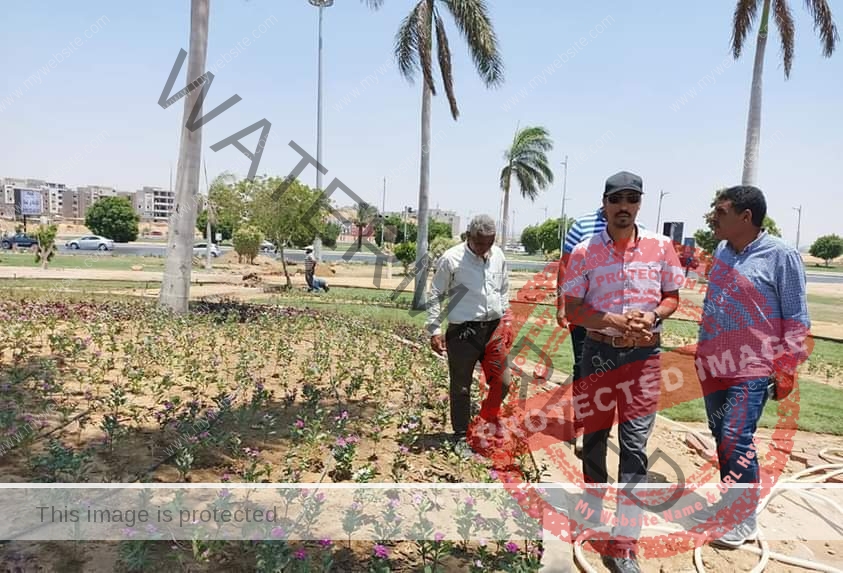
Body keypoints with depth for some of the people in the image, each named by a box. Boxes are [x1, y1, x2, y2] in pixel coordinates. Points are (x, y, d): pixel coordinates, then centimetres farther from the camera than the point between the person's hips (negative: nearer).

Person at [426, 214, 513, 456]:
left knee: (502, 382, 8)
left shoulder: (498, 255, 7)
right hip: (463, 332, -4)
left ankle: (487, 420, 37)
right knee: (461, 388, 6)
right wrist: (434, 330, -7)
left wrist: (506, 318, 14)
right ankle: (460, 437, 25)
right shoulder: (451, 259, -9)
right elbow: (435, 296, -3)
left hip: (494, 328, 5)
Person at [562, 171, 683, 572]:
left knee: (635, 445, -1)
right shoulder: (584, 252, -5)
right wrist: (616, 320, -20)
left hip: (645, 355, 0)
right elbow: (572, 311, -5)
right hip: (598, 352, 0)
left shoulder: (661, 247, 0)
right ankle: (593, 508, 41)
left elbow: (672, 297, 9)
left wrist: (652, 316, -13)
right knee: (594, 436, 14)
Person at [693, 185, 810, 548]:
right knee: (721, 440, 14)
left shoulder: (781, 255, -12)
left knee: (736, 441, -7)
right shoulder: (721, 252, 8)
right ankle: (729, 505, 31)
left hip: (752, 370, -7)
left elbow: (796, 320, -9)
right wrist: (702, 355, 17)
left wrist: (786, 372, -10)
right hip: (714, 366, 7)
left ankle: (745, 520, 11)